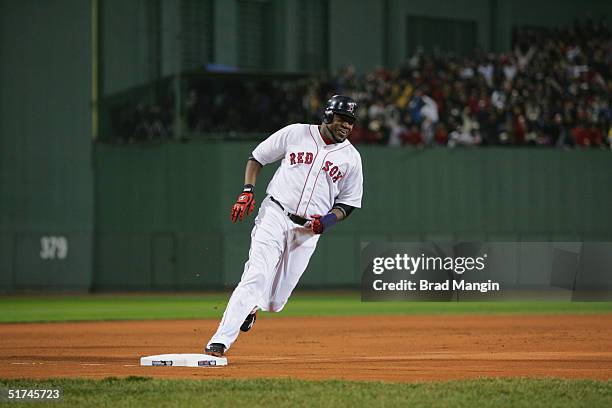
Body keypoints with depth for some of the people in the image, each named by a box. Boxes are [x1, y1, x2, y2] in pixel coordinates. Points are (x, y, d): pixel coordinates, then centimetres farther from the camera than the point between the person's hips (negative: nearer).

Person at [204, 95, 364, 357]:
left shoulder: (351, 157, 6)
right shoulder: (295, 133, 2)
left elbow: (347, 204, 12)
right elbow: (257, 158, 12)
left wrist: (329, 219, -9)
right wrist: (247, 191, -3)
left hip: (308, 230, 2)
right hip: (275, 215, -2)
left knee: (275, 302, 1)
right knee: (256, 277, -22)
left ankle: (250, 307, 38)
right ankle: (219, 342, -25)